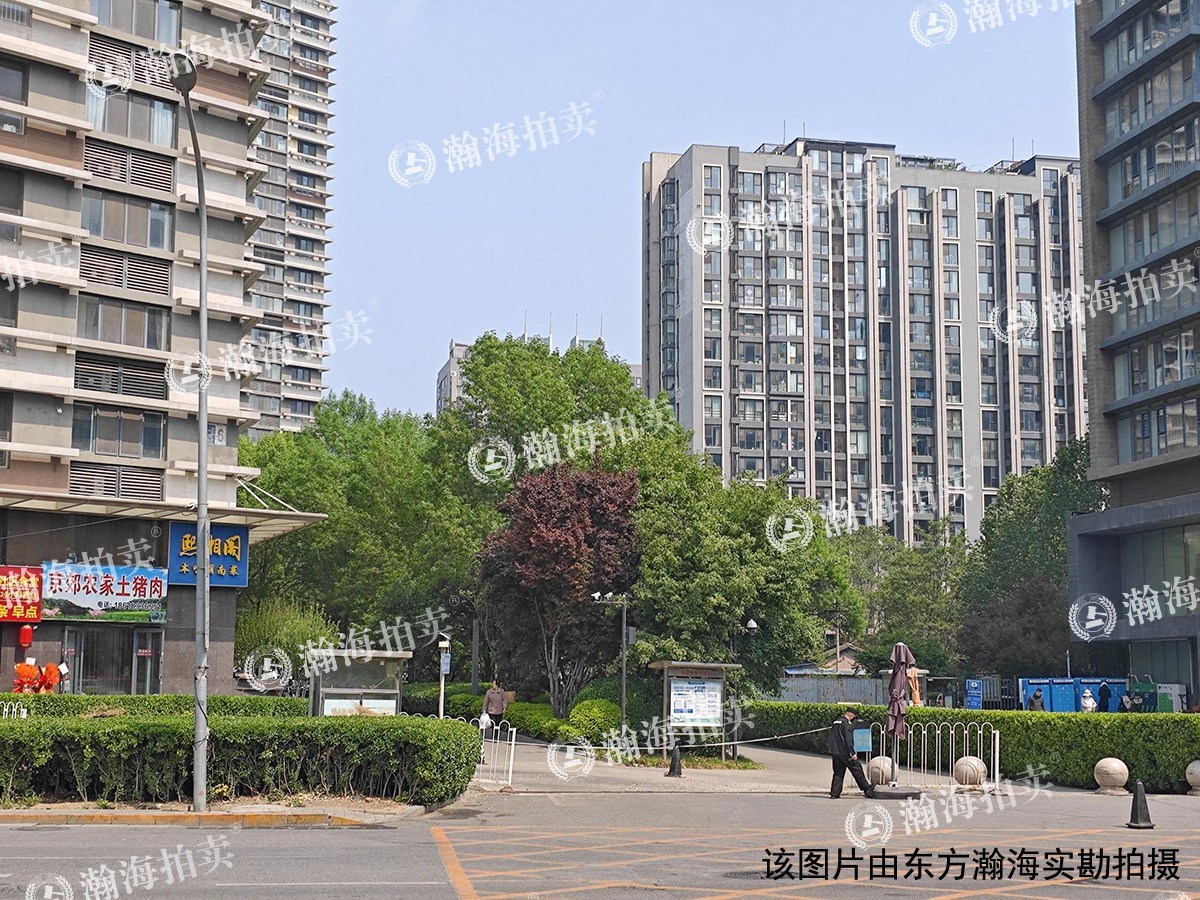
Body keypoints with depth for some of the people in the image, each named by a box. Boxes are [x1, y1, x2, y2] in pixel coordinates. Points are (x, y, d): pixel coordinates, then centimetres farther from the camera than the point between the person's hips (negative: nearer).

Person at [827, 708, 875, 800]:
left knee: (838, 772, 11)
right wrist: (853, 753, -17)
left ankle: (834, 793, 5)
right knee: (857, 770, 1)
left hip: (834, 752, 8)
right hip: (844, 752, -8)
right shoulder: (847, 723, -11)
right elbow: (848, 740, -18)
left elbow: (831, 737, 21)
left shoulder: (835, 722, 15)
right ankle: (867, 790, 6)